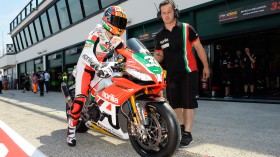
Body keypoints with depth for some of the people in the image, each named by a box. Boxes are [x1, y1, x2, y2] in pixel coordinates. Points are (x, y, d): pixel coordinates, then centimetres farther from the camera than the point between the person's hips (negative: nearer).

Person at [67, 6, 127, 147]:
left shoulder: (117, 40, 4)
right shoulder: (97, 33, -20)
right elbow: (87, 53, -35)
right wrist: (99, 67, -51)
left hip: (101, 67, 7)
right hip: (86, 66, -7)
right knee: (81, 98, -19)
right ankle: (71, 130, -9)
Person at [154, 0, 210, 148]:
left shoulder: (186, 28, -5)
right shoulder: (159, 36, 6)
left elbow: (198, 47, 1)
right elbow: (159, 56, 11)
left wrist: (205, 66, 2)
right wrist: (154, 58, -13)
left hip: (188, 72, -4)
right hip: (171, 74, 5)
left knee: (188, 102, -4)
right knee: (174, 102, 11)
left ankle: (187, 134, 2)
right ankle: (181, 127, 29)